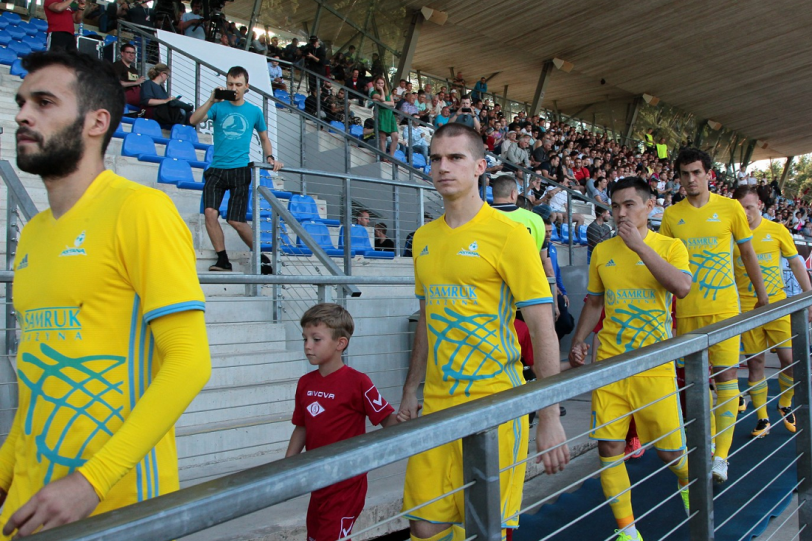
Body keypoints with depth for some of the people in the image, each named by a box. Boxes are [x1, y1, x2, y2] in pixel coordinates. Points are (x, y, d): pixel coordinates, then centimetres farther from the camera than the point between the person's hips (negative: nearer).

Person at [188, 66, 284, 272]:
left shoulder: (254, 111, 9)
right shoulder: (219, 107, 7)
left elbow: (264, 139, 21)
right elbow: (193, 121, -8)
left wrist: (270, 157, 3)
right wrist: (211, 100, -17)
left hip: (240, 170, -2)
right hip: (216, 169, 2)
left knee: (235, 220, -6)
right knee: (210, 212, -14)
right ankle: (222, 259, -2)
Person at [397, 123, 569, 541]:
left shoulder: (508, 233, -9)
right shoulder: (423, 238, 8)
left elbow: (542, 328, -10)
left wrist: (549, 417, -13)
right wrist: (410, 390, 16)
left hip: (493, 401, -5)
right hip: (436, 401, 5)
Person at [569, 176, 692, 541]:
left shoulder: (669, 246, -1)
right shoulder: (602, 251, 8)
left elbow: (682, 287, -20)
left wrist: (639, 245, -21)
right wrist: (578, 341, 3)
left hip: (655, 364, -2)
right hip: (609, 362, 3)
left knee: (670, 450, 6)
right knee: (608, 447, 0)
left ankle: (686, 482, 43)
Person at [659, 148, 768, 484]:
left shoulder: (730, 208, 1)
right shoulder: (671, 215, 4)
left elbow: (748, 253, 9)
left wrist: (762, 296, 12)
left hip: (723, 306, -2)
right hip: (686, 309, 2)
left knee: (725, 375, -5)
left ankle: (721, 456, 0)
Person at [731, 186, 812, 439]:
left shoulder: (777, 230, 0)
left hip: (777, 305, 0)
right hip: (746, 308, 0)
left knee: (790, 358, -2)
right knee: (755, 363, 4)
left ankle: (785, 405, 25)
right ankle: (762, 419, 15)